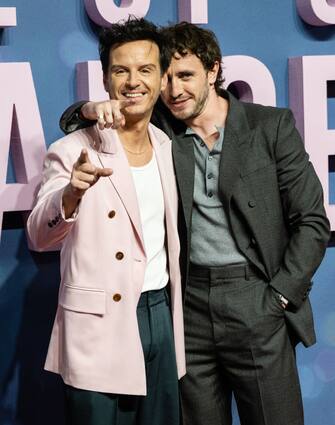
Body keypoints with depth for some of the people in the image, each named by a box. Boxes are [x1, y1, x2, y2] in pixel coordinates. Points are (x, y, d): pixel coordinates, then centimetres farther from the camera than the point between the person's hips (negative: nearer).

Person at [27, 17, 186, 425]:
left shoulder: (168, 147, 8)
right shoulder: (73, 151, -10)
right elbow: (39, 236, -18)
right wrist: (70, 196, -38)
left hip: (162, 314, 6)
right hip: (99, 329, -5)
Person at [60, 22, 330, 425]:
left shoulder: (271, 125, -1)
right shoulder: (159, 128, 5)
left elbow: (312, 222, 0)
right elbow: (71, 122, 11)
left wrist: (278, 296, -7)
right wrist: (93, 110, -12)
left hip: (256, 304, -2)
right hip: (189, 303, 2)